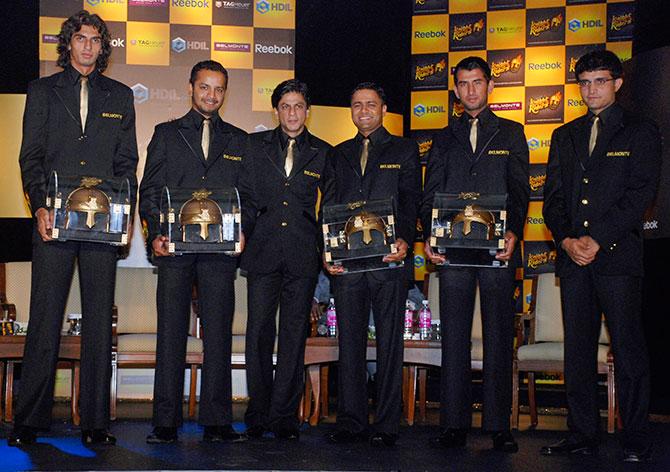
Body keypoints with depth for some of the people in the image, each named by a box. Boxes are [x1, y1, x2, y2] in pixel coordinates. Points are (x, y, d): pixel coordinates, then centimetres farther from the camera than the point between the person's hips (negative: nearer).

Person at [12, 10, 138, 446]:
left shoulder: (120, 96, 16)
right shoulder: (43, 91, 12)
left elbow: (128, 161, 12)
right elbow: (31, 156, 5)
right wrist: (40, 206, -9)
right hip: (56, 220, -1)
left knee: (99, 321, 2)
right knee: (45, 319, -1)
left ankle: (95, 422, 8)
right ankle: (30, 421, 7)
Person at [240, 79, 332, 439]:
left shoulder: (322, 153, 10)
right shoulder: (255, 146, 10)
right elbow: (245, 196, 11)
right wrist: (243, 237, 3)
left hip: (303, 256, 0)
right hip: (263, 253, 0)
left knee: (294, 335, 2)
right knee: (258, 332, -1)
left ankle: (284, 415, 10)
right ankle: (257, 414, 8)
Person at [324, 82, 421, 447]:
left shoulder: (404, 150, 10)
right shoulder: (339, 154, 19)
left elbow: (410, 202, 0)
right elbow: (328, 206, 13)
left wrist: (404, 241, -17)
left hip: (389, 260, -3)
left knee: (389, 341, 1)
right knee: (349, 341, 5)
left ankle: (387, 425, 7)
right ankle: (351, 423, 12)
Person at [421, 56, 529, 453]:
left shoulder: (510, 133, 12)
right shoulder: (446, 138, 17)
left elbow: (520, 190, 3)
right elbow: (430, 194, 11)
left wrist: (513, 231, -14)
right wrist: (429, 236, -6)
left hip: (498, 249, -1)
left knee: (499, 337, 0)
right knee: (454, 337, 2)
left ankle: (499, 425, 6)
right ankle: (455, 424, 7)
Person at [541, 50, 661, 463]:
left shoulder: (641, 132, 5)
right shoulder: (565, 136, 19)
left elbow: (641, 194, -5)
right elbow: (553, 195, 13)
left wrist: (597, 240, -13)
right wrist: (567, 240, -5)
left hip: (618, 255, -4)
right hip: (572, 257, 4)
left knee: (629, 348, -3)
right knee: (578, 348, 5)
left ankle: (637, 441, 4)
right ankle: (583, 434, 12)